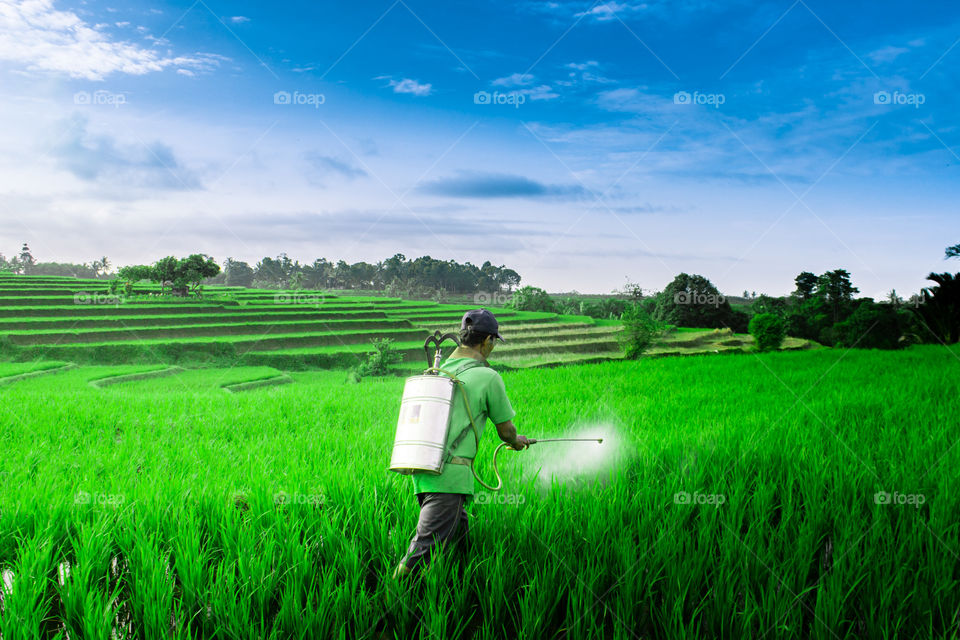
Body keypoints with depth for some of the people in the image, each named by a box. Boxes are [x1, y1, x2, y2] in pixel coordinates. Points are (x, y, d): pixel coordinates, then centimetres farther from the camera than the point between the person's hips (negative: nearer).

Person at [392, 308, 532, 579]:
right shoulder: (488, 377, -2)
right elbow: (506, 430, 8)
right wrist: (517, 441, 30)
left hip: (421, 467, 8)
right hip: (449, 474, -8)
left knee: (460, 543, 18)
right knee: (426, 550, -9)